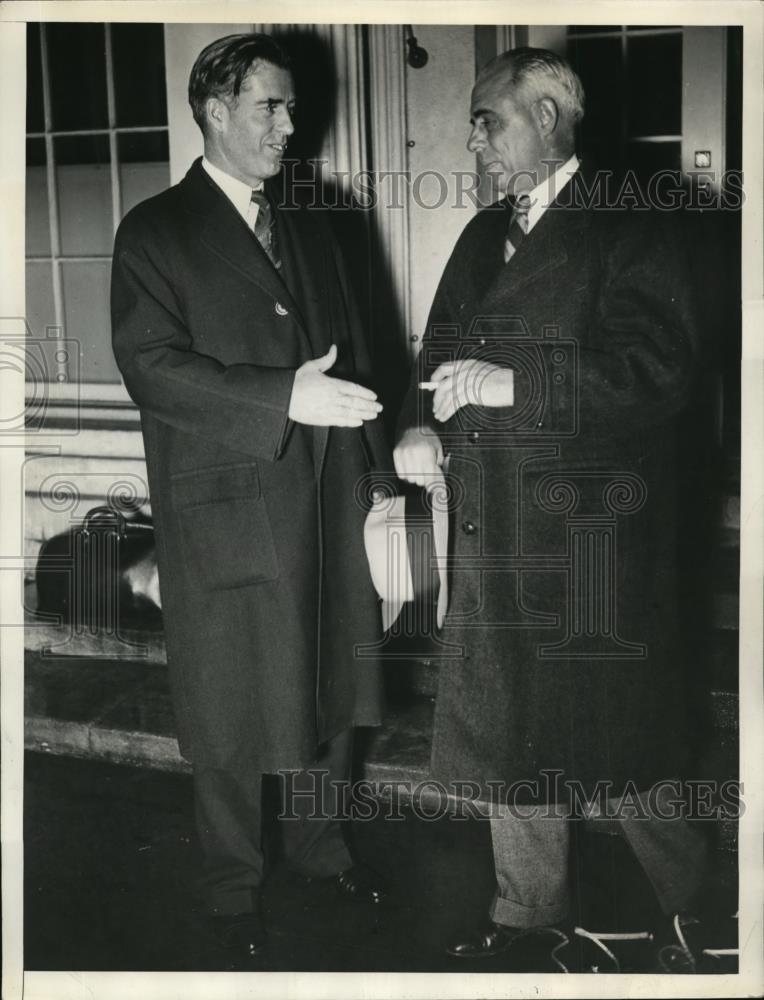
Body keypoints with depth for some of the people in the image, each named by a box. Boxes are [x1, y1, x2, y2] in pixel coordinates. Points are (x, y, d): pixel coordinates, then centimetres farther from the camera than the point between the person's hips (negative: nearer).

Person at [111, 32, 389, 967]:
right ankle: (234, 886, 26)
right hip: (228, 513, -5)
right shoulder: (155, 231, -5)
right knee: (235, 710, 7)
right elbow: (150, 365, -16)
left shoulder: (309, 230, 15)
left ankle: (318, 838, 38)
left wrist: (378, 475, 6)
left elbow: (352, 356, 15)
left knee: (326, 683, 16)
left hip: (329, 504, 6)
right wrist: (284, 396, -25)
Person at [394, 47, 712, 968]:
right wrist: (418, 425, -4)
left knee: (608, 735, 4)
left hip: (589, 540, -7)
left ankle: (695, 906, 30)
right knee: (505, 725, 15)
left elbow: (661, 371, -18)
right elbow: (441, 345, 17)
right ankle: (529, 909, 34)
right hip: (494, 535, 7)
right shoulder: (484, 235, 16)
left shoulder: (628, 230, -7)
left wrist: (512, 383, -23)